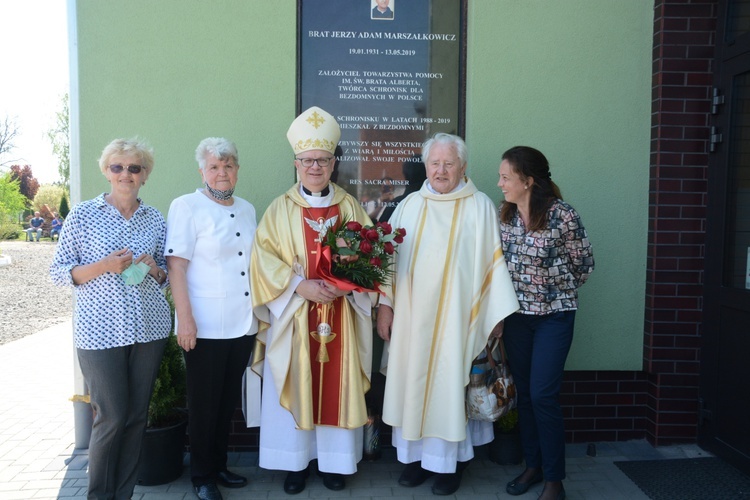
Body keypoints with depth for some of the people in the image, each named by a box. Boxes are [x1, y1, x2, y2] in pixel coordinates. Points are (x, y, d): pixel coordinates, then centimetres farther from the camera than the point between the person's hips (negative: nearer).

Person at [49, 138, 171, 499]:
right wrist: (105, 266, -16)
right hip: (100, 331, -3)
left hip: (149, 328, 3)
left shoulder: (156, 219, 8)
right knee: (112, 417, -1)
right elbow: (58, 272, 0)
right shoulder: (84, 214, 0)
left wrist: (154, 269, -6)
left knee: (137, 415, 9)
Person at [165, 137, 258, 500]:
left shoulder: (247, 209, 12)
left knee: (229, 401, 16)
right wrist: (185, 319, -17)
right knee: (204, 403, 7)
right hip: (206, 327, -5)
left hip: (243, 325, 6)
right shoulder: (186, 207, -6)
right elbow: (176, 266, -12)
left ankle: (219, 465, 33)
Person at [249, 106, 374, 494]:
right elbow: (264, 258, -5)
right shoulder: (280, 209, 2)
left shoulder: (350, 206, 6)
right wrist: (300, 286, -17)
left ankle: (334, 461, 22)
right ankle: (295, 462, 20)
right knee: (294, 388, 5)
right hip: (293, 315, -1)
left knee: (337, 388, 7)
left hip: (341, 315, 1)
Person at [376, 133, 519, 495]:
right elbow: (390, 257, 9)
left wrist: (497, 314, -7)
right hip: (411, 316, 3)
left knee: (450, 383, 4)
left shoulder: (480, 207, -1)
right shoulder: (410, 205, 8)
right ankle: (418, 454, 26)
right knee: (412, 381, 10)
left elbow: (493, 261, -3)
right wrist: (384, 304, 2)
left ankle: (450, 460, 21)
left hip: (456, 316, -3)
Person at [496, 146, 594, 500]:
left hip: (554, 315, -4)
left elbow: (584, 263, -2)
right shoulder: (505, 214, -1)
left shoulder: (562, 214, -15)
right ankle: (532, 466, 28)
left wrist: (556, 292, 6)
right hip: (516, 314, 5)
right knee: (524, 392, 11)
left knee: (543, 395, -6)